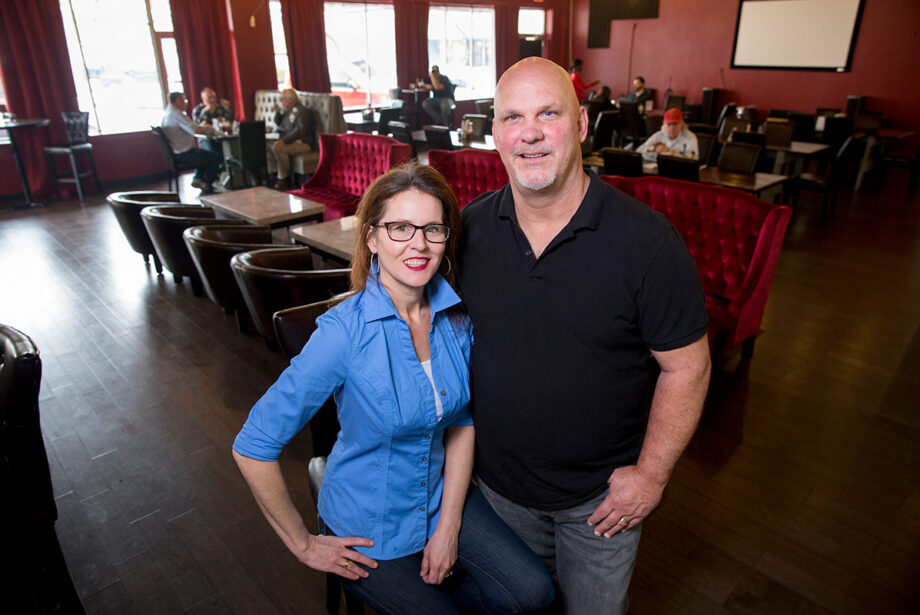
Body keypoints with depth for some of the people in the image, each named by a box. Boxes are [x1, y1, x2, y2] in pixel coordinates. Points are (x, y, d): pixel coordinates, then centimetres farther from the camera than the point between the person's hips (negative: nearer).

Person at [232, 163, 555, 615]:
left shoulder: (457, 316, -11)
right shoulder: (345, 332, -27)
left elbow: (462, 421, 1)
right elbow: (252, 447, -22)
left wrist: (449, 526, -5)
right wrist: (304, 545, -12)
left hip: (441, 497, 4)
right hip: (368, 528, -4)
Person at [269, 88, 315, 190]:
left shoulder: (302, 111, -12)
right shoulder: (288, 110, 16)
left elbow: (300, 130, -27)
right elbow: (278, 124, 33)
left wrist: (283, 141, -36)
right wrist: (278, 112, 12)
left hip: (303, 143, -9)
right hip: (290, 141, 9)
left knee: (278, 148, -30)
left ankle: (284, 179, -17)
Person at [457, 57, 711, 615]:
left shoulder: (648, 242, -22)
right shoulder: (471, 226, -10)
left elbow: (686, 367, -14)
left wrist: (651, 474, -12)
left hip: (602, 492, -2)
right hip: (497, 478, 3)